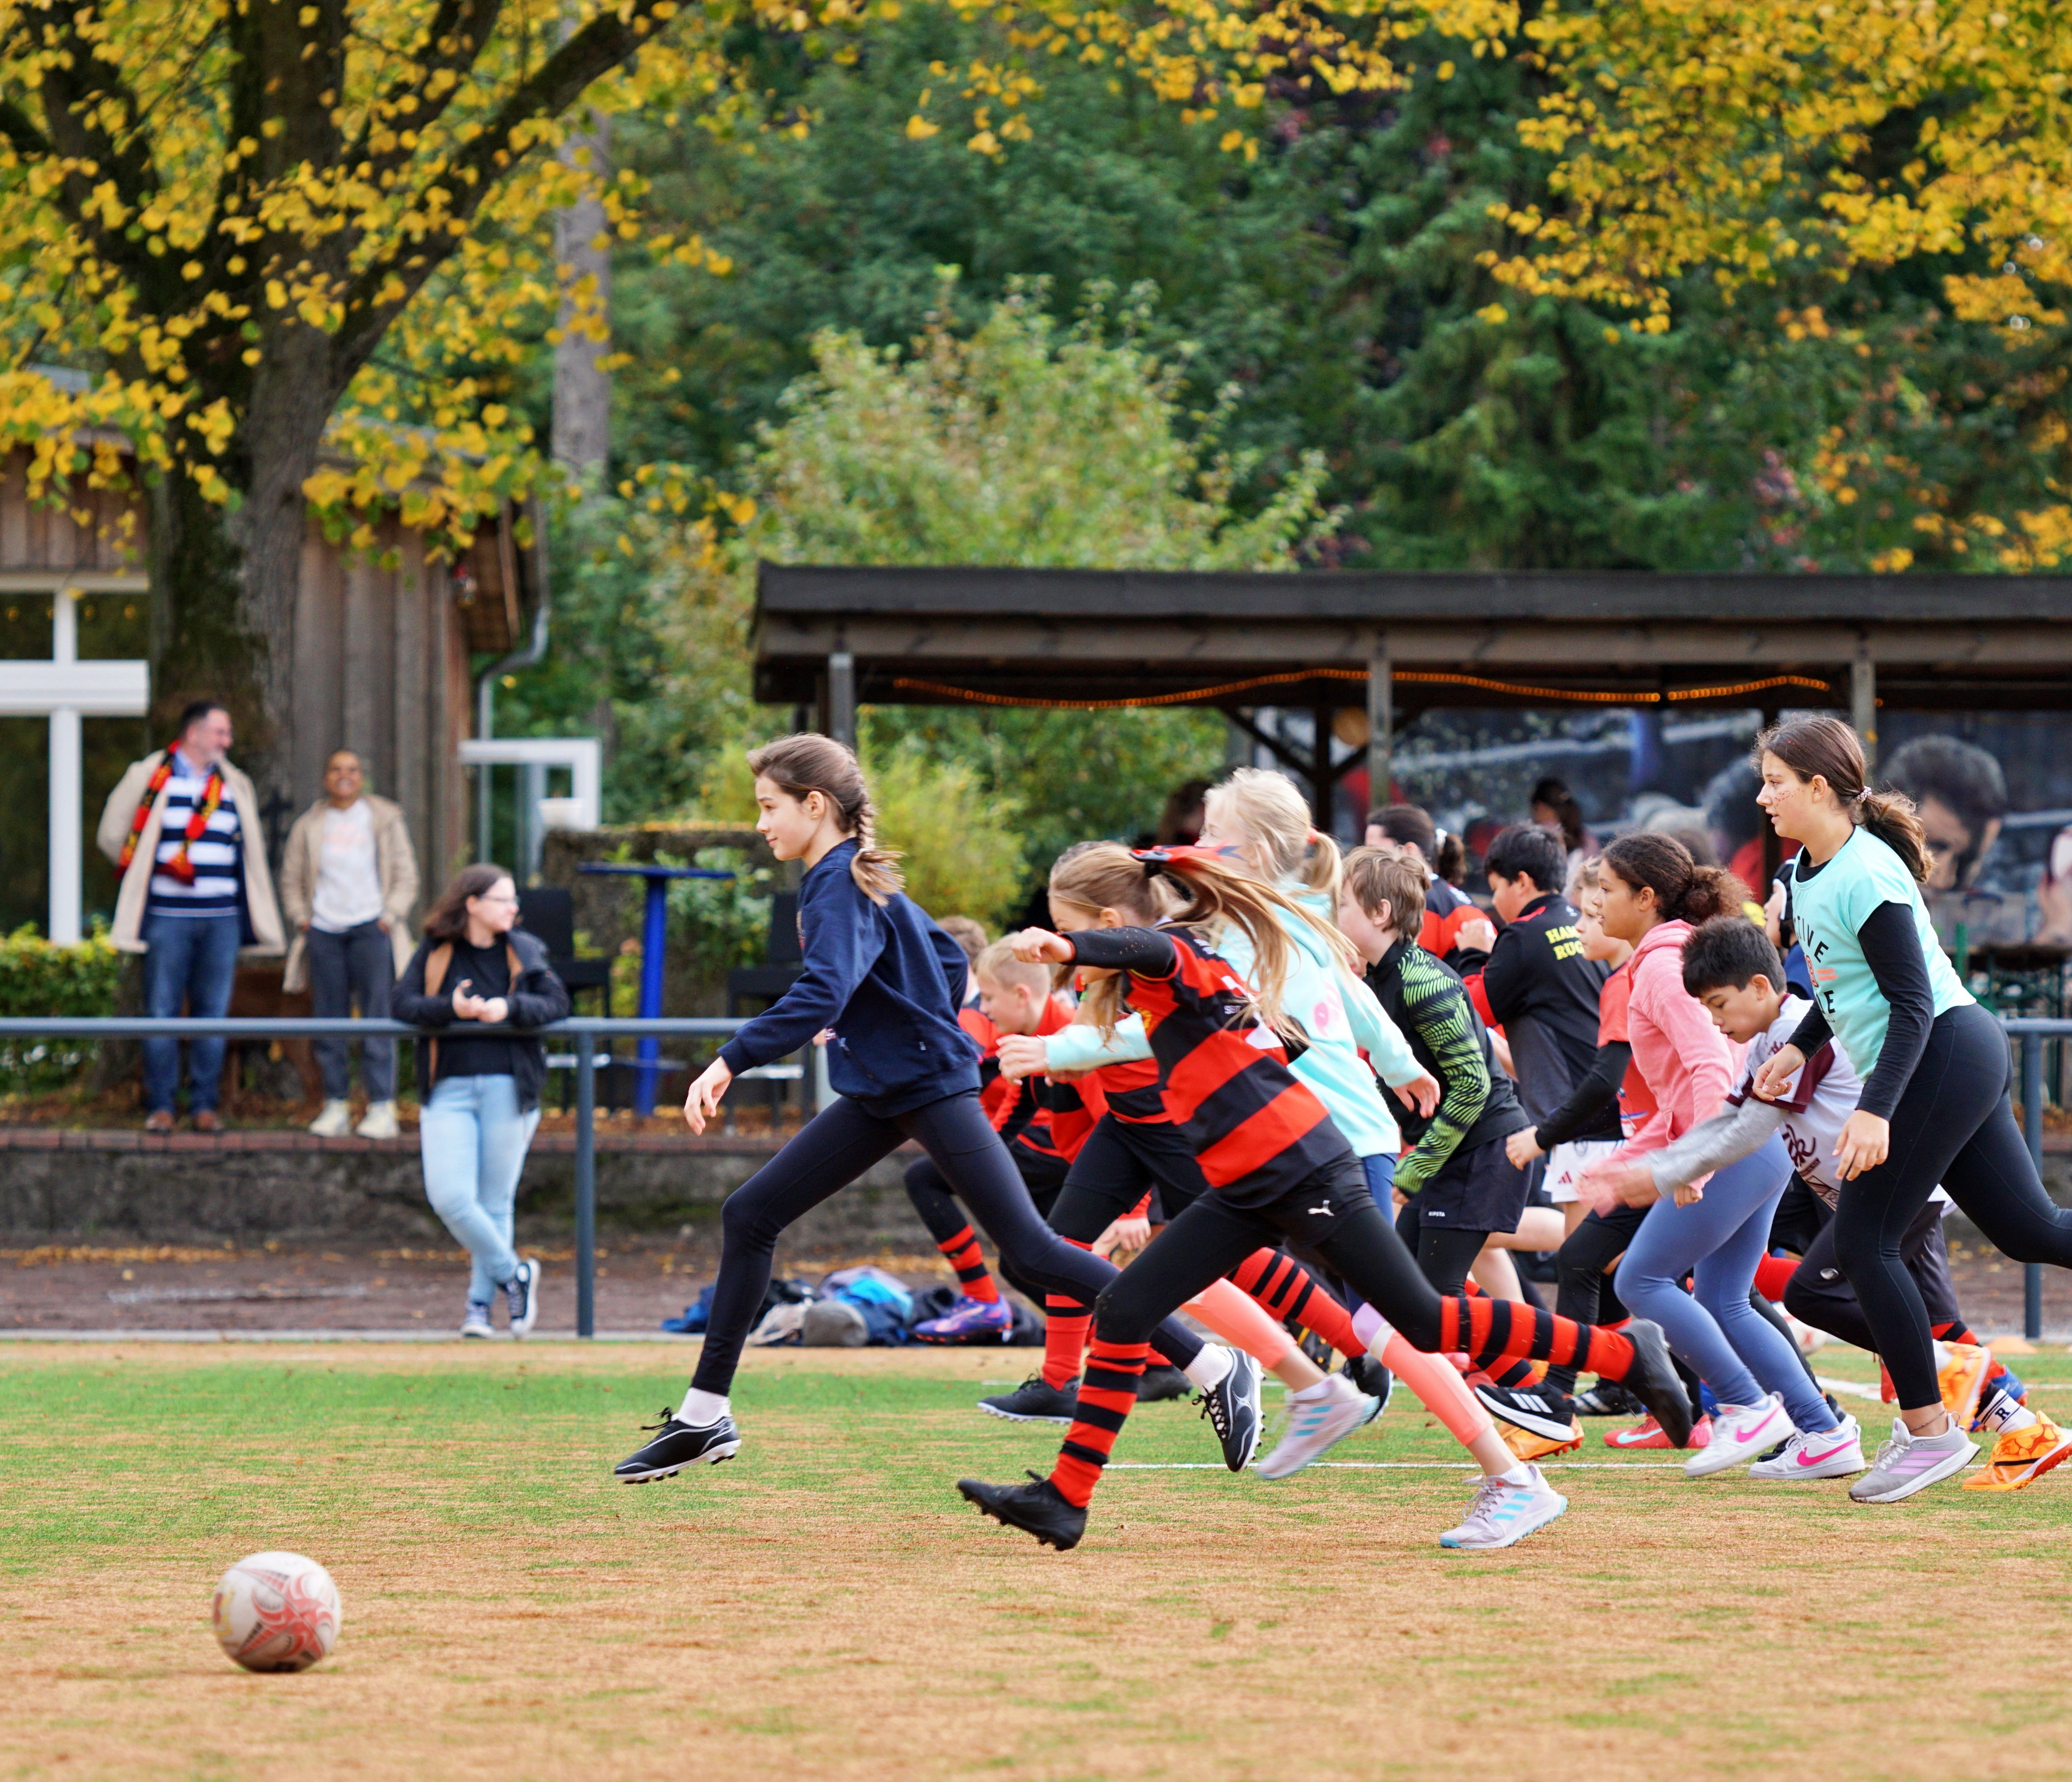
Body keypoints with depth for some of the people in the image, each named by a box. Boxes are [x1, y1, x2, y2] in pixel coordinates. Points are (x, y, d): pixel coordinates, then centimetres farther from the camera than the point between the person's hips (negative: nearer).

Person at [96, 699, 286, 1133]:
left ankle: (204, 1105, 9)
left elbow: (248, 850, 18)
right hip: (167, 916, -3)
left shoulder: (236, 787, 13)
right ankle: (160, 1105, 4)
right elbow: (113, 836, 8)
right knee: (161, 1012, -2)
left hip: (222, 918, 3)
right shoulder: (149, 778, 1)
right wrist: (146, 874, 9)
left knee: (213, 1013, 3)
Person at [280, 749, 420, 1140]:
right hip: (323, 931, 2)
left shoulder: (384, 819, 10)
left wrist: (390, 915, -4)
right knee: (328, 1022, 0)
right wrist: (300, 917, 2)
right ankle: (335, 1105, 5)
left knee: (377, 1018, -8)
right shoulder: (309, 826, 13)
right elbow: (291, 880, 16)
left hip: (370, 930, -2)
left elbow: (406, 876, 8)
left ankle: (382, 1107, -8)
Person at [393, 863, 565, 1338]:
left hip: (508, 1085, 1)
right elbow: (402, 1003, -2)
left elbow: (558, 1003, 1)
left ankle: (480, 1302, 15)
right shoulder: (434, 952, 6)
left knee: (495, 1202, 4)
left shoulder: (524, 951, 9)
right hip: (449, 1088, -1)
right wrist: (451, 1008, -19)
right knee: (449, 1197, -13)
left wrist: (510, 1008, -16)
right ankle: (513, 1274, 5)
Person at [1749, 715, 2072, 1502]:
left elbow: (1914, 1003, -22)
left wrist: (1875, 1110, -27)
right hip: (1962, 1061, 10)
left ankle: (1928, 1431, 1)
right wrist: (1799, 1047, 19)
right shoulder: (1808, 869, 10)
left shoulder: (1865, 877, -19)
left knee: (1863, 1240, -6)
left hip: (1944, 1056, -10)